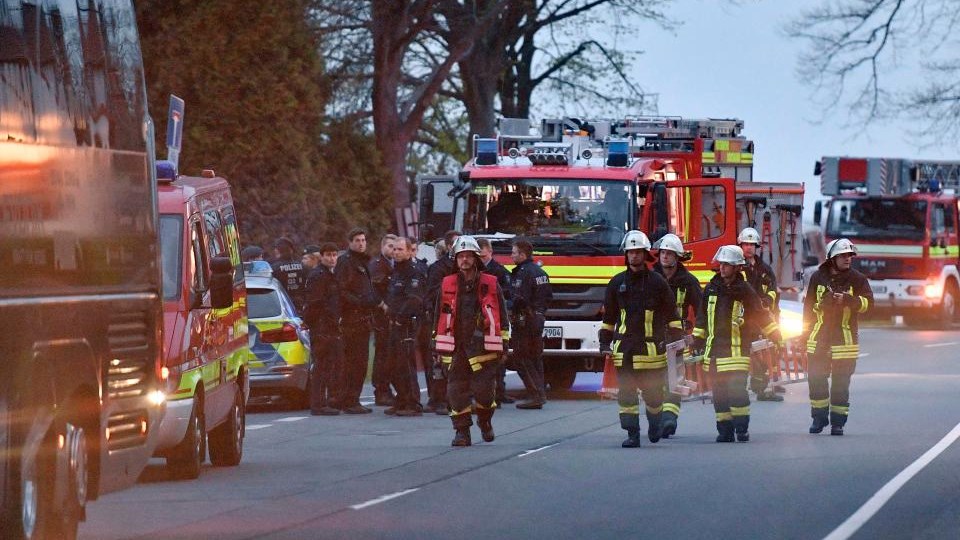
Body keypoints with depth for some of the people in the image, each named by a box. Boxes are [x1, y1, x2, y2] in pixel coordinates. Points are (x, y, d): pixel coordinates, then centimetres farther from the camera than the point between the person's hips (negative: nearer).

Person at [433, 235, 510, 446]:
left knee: (484, 389, -6)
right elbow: (439, 316, 14)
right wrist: (437, 345, 10)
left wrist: (504, 344, 5)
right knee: (457, 390, -3)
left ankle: (485, 421, 21)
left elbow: (502, 316, 9)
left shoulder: (490, 284, 6)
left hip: (483, 347, -2)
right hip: (455, 349, 2)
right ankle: (462, 431, 4)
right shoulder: (447, 285, 9)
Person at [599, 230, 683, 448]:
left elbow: (672, 316, 7)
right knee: (626, 393, -5)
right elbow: (608, 317, 16)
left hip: (651, 346, -2)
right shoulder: (617, 283, 10)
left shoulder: (657, 282, 4)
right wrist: (605, 344, 11)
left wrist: (675, 341, 2)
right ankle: (632, 434, -3)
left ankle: (654, 422, 30)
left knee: (653, 392, 3)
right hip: (624, 348, 2)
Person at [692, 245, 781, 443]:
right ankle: (725, 430, 8)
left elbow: (761, 315, 6)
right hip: (714, 350, 4)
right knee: (719, 393, 3)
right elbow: (702, 316, 19)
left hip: (736, 350, -4)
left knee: (736, 389, -13)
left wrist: (776, 336, 4)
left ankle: (742, 428, -4)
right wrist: (697, 339, 19)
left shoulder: (745, 291, -1)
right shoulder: (711, 289, 10)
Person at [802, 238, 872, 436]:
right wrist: (805, 331, 12)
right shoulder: (818, 277, 5)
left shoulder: (857, 279, 0)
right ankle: (819, 417, 15)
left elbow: (868, 302, -8)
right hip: (819, 338, 2)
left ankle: (838, 422, 7)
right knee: (816, 379, 2)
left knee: (841, 383, 1)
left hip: (845, 337, -2)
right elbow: (809, 305, 12)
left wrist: (847, 300, -24)